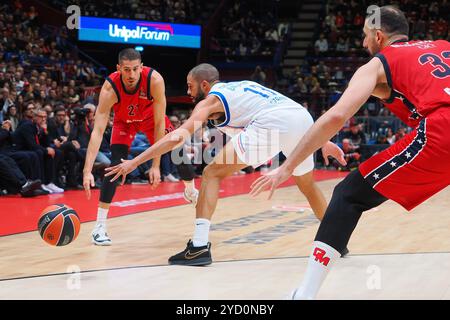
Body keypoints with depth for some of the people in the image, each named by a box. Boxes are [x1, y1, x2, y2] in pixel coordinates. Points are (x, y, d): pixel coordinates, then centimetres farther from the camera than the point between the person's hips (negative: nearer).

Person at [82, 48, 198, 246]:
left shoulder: (154, 80, -39)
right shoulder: (110, 88, -39)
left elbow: (159, 123, -31)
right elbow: (97, 131, -43)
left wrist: (156, 165, -32)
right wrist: (87, 171, -52)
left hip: (150, 117, 2)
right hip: (124, 120, -1)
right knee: (116, 164, -19)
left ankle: (191, 191, 35)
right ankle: (100, 226, -15)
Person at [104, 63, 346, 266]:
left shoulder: (211, 99, 15)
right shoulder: (242, 86, 35)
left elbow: (177, 137, 5)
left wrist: (134, 162, 7)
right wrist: (323, 141, 37)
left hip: (271, 124, -7)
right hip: (303, 118, 7)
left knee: (212, 174, 6)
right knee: (307, 185, 32)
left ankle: (199, 246, -3)